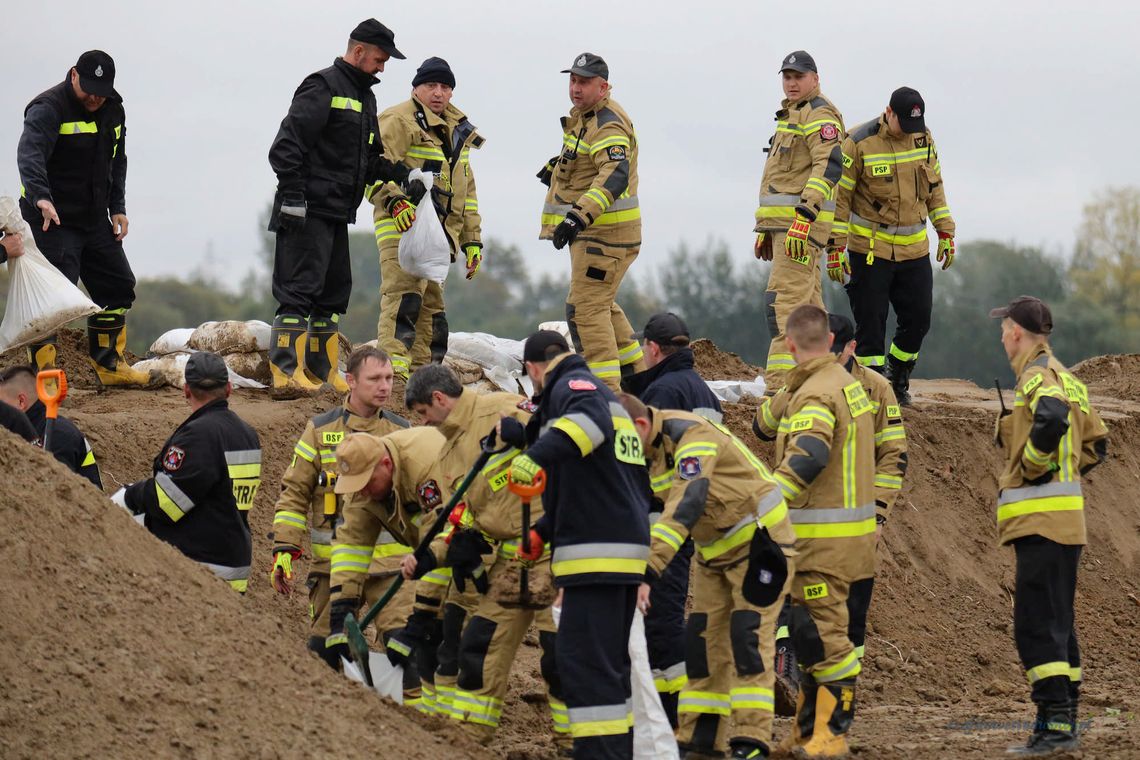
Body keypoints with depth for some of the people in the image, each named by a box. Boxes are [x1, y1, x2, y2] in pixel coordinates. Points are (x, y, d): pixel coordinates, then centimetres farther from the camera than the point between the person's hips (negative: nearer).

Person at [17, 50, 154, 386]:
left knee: (118, 286, 13)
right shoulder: (48, 109, -18)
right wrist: (41, 197, -51)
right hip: (53, 219, -8)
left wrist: (118, 208, 9)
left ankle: (109, 365, 28)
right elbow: (30, 154, -34)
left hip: (95, 219, 8)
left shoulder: (113, 110, 8)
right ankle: (41, 369, -13)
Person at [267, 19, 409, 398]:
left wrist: (400, 174, 9)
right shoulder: (323, 87, -10)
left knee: (334, 293, 13)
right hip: (308, 211, -10)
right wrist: (292, 196, -23)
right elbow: (287, 145, -17)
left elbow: (369, 160, 26)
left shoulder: (364, 97, 21)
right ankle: (286, 375, -16)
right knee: (299, 291, -12)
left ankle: (323, 372, 20)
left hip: (337, 215, 10)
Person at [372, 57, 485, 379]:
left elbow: (466, 191, 29)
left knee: (431, 305, 11)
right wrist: (394, 200, -31)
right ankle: (393, 369, -28)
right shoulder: (400, 121, -4)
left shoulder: (457, 132, 23)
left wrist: (473, 240, 24)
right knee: (403, 298, -20)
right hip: (404, 226, -9)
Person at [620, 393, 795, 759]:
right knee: (702, 642, 6)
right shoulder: (644, 452, -3)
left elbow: (684, 506, -41)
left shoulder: (692, 435, -30)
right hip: (714, 554, 8)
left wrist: (648, 573, -49)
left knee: (748, 639, -14)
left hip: (760, 540, -8)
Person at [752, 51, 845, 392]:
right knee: (809, 303, 12)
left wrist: (804, 217, -30)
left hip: (802, 220, -11)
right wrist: (766, 228, 28)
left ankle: (780, 385, -22)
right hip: (788, 222, 11)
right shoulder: (791, 115, 24)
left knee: (784, 300, -16)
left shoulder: (820, 115, -9)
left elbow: (829, 165, -22)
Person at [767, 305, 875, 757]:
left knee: (823, 636, -7)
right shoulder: (848, 384, 15)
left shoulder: (815, 395, -17)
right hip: (848, 527, 10)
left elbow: (807, 459, -33)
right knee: (811, 633, 15)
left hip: (824, 537, -10)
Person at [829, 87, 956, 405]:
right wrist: (835, 247, -12)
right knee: (870, 324, -2)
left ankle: (898, 379, 24)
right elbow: (839, 196, -9)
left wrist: (945, 232, 13)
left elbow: (935, 186, 16)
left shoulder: (924, 139, 3)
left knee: (917, 320, 6)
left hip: (914, 250, 5)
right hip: (869, 250, -5)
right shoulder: (860, 143, -13)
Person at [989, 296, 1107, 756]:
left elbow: (1051, 418, -32)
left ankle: (1055, 723, -16)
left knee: (1037, 625, -11)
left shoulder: (1039, 375, -11)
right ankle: (1063, 718, 16)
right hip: (1066, 519, 10)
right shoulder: (1066, 377, 19)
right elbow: (1095, 443, 24)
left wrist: (1031, 468, -19)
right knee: (1057, 625, 13)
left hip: (1041, 518, -10)